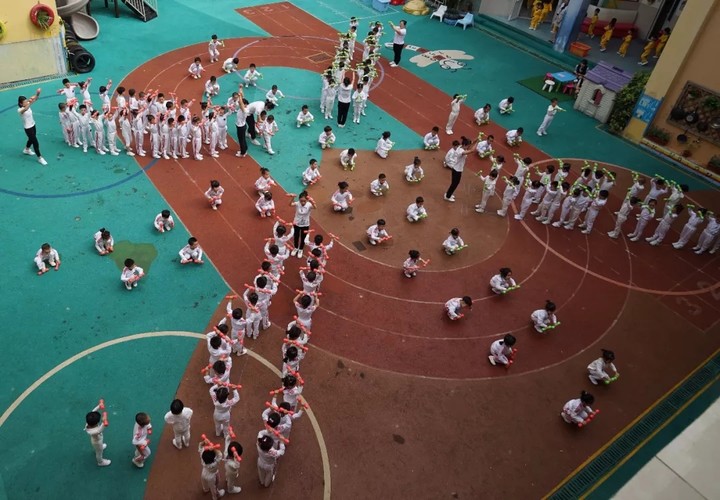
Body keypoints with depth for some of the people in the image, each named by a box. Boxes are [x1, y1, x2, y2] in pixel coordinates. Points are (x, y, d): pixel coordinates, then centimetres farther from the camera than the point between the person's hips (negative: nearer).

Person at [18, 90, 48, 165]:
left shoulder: (27, 105, -4)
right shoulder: (20, 110, -23)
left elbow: (35, 99, -13)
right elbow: (25, 109, -48)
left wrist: (37, 93, -33)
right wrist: (30, 102, -63)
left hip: (33, 125, 8)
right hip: (28, 128, -8)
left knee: (31, 139, 28)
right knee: (35, 142, -4)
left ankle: (26, 150, 55)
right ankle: (40, 158, 6)